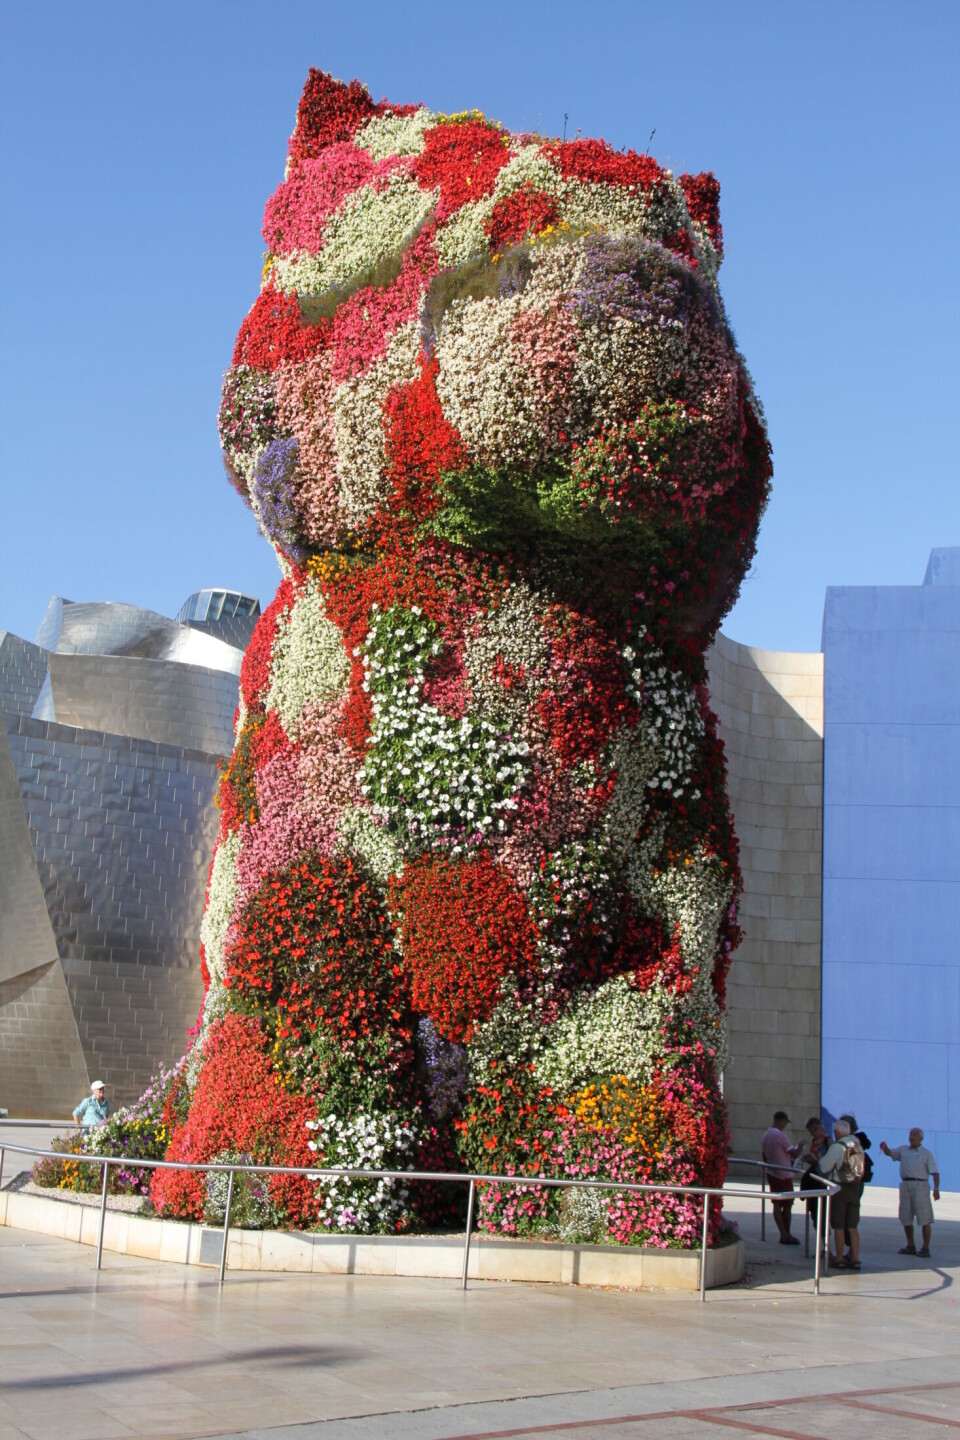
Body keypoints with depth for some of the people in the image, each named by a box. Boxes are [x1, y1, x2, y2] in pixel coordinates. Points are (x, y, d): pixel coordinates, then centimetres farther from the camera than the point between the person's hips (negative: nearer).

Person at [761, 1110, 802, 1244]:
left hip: (771, 1174, 8)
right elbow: (794, 1154, -12)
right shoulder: (780, 1136, -18)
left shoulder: (765, 1137, 6)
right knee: (787, 1205, 3)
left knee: (777, 1205, 8)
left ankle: (783, 1234, 9)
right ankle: (786, 1235, 9)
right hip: (784, 1175, -8)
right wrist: (799, 1147, 6)